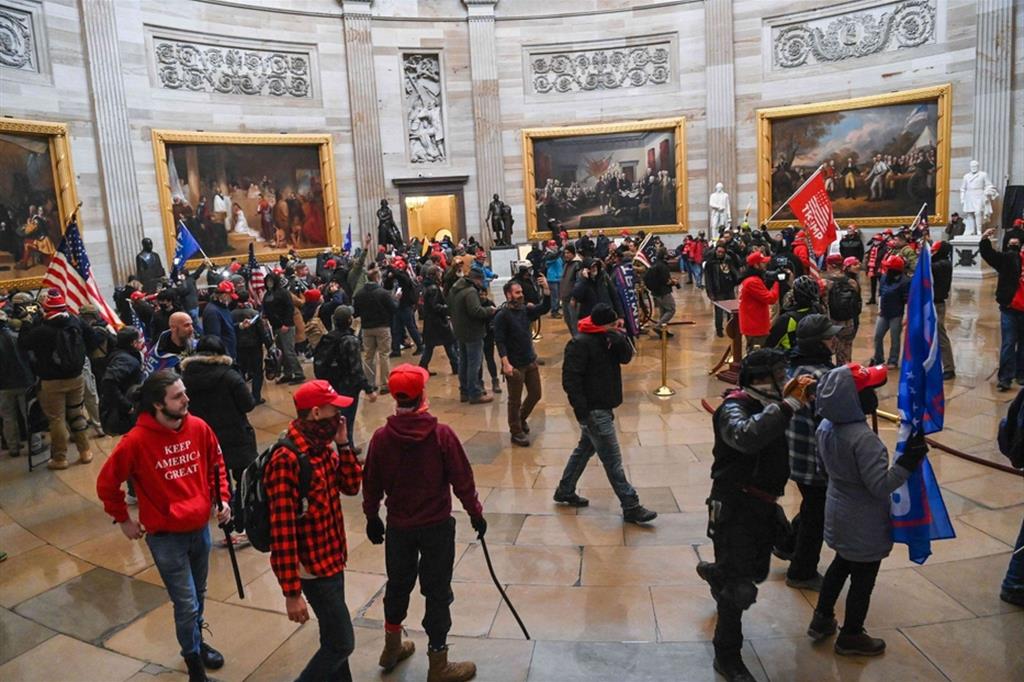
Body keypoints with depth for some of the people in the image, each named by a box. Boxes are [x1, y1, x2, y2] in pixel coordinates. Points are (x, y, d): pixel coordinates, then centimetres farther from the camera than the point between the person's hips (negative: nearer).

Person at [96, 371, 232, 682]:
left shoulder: (198, 427, -8)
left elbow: (216, 464, 9)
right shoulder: (136, 441, -20)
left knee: (198, 596, 21)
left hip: (200, 529, 4)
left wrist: (222, 498, 1)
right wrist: (123, 520, 0)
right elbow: (106, 484, -6)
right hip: (165, 538, -4)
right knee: (187, 604, 2)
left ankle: (197, 642, 46)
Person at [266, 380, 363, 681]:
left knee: (333, 637, 21)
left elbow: (351, 486, 6)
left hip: (332, 557, 8)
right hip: (314, 567, -8)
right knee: (342, 643, 1)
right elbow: (282, 530, -25)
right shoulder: (287, 459, -26)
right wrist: (291, 592, -22)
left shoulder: (322, 446, 2)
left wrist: (342, 444, -8)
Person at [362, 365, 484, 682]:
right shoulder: (442, 434, -19)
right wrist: (475, 512, 3)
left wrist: (372, 518, 15)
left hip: (398, 527, 3)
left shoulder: (381, 437, -12)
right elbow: (462, 480, -13)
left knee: (398, 584, 22)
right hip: (437, 525, -3)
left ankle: (392, 648, 42)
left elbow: (371, 485, -1)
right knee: (438, 592, 10)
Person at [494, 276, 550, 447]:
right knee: (515, 400, 5)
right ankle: (516, 432, 20)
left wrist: (546, 289, -17)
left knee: (535, 394, 16)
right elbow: (499, 342, -18)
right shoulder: (502, 316, -15)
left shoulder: (526, 310, 5)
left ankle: (521, 418, 40)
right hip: (514, 365, -7)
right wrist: (506, 364, -25)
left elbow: (545, 307, -3)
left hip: (531, 361, 7)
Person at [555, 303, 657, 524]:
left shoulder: (608, 338, 7)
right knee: (612, 460, -4)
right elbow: (570, 379, -20)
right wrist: (583, 412, -21)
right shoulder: (580, 344, -19)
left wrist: (620, 337, -17)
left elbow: (626, 357, 2)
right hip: (593, 410, -10)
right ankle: (631, 508, 4)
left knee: (585, 449, 20)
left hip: (603, 407, 10)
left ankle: (565, 492, 35)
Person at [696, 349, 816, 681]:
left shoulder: (769, 405, 6)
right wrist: (788, 404, -38)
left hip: (763, 505, 9)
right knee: (741, 589, -5)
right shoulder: (734, 408, -21)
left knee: (757, 572, 25)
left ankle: (713, 572, 57)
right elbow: (747, 437, -43)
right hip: (735, 508, -8)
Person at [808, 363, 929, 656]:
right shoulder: (863, 438, -32)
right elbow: (880, 486, -28)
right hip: (864, 523, -7)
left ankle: (822, 619, 40)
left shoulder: (826, 426, -6)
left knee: (841, 564, 27)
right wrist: (908, 462, -31)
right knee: (863, 579, 13)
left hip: (839, 513, 8)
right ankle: (851, 637, 31)